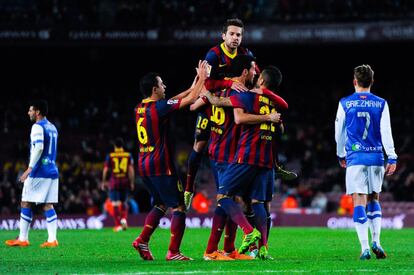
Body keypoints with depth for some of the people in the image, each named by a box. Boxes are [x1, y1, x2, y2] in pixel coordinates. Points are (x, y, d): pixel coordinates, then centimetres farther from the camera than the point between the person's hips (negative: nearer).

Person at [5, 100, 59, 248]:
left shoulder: (37, 127, -10)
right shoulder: (52, 127, 17)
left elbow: (38, 148, -22)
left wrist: (29, 168, -22)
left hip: (39, 173, -8)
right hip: (52, 171, 8)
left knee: (26, 203, 1)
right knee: (48, 205, 5)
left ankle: (23, 239, 3)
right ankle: (52, 239, -4)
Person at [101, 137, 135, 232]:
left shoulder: (110, 156, -1)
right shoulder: (128, 155, 3)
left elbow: (105, 170, -1)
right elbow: (131, 170, -1)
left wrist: (104, 182, 9)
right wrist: (132, 182, 4)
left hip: (114, 181, -2)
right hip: (125, 181, 2)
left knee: (115, 204, 1)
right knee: (124, 202, 18)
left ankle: (118, 225, -2)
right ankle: (123, 218, -3)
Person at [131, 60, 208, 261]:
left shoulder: (140, 108, 9)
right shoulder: (159, 108, -15)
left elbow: (169, 103, 23)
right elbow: (191, 99, -10)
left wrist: (191, 87, 26)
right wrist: (201, 79, 5)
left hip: (143, 165, 8)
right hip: (161, 166, -8)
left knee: (161, 204, 22)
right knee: (178, 207, -2)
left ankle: (142, 241, 12)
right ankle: (173, 252, -7)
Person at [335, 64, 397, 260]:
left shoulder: (345, 104, 3)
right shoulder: (381, 104, 4)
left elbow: (339, 132, 11)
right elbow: (386, 132, -2)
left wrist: (341, 155, 24)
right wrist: (392, 158, -1)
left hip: (355, 157, -2)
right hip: (376, 156, 2)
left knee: (359, 201, -4)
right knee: (374, 199, 17)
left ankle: (365, 248, -12)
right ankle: (376, 242, 6)